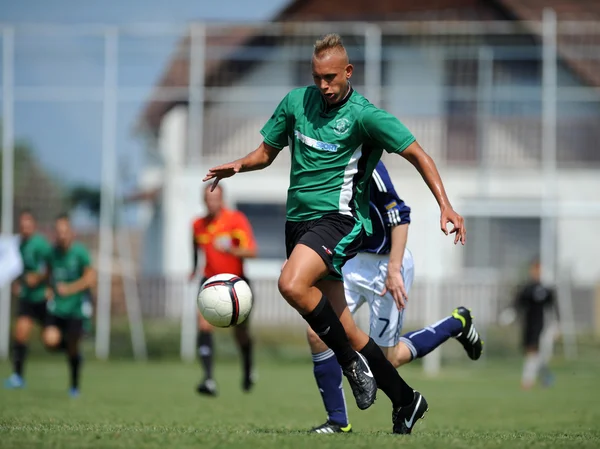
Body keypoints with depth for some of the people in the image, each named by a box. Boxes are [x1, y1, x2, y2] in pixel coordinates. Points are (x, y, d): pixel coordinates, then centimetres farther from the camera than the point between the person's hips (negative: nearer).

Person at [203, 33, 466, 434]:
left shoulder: (363, 114, -7)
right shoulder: (296, 101, 9)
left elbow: (417, 155, -6)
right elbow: (268, 151, 20)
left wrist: (445, 205, -18)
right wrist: (239, 165, -2)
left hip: (337, 217, -6)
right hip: (299, 218, 6)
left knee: (292, 284, -32)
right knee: (344, 329, 5)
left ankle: (352, 360, -13)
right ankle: (405, 400, 16)